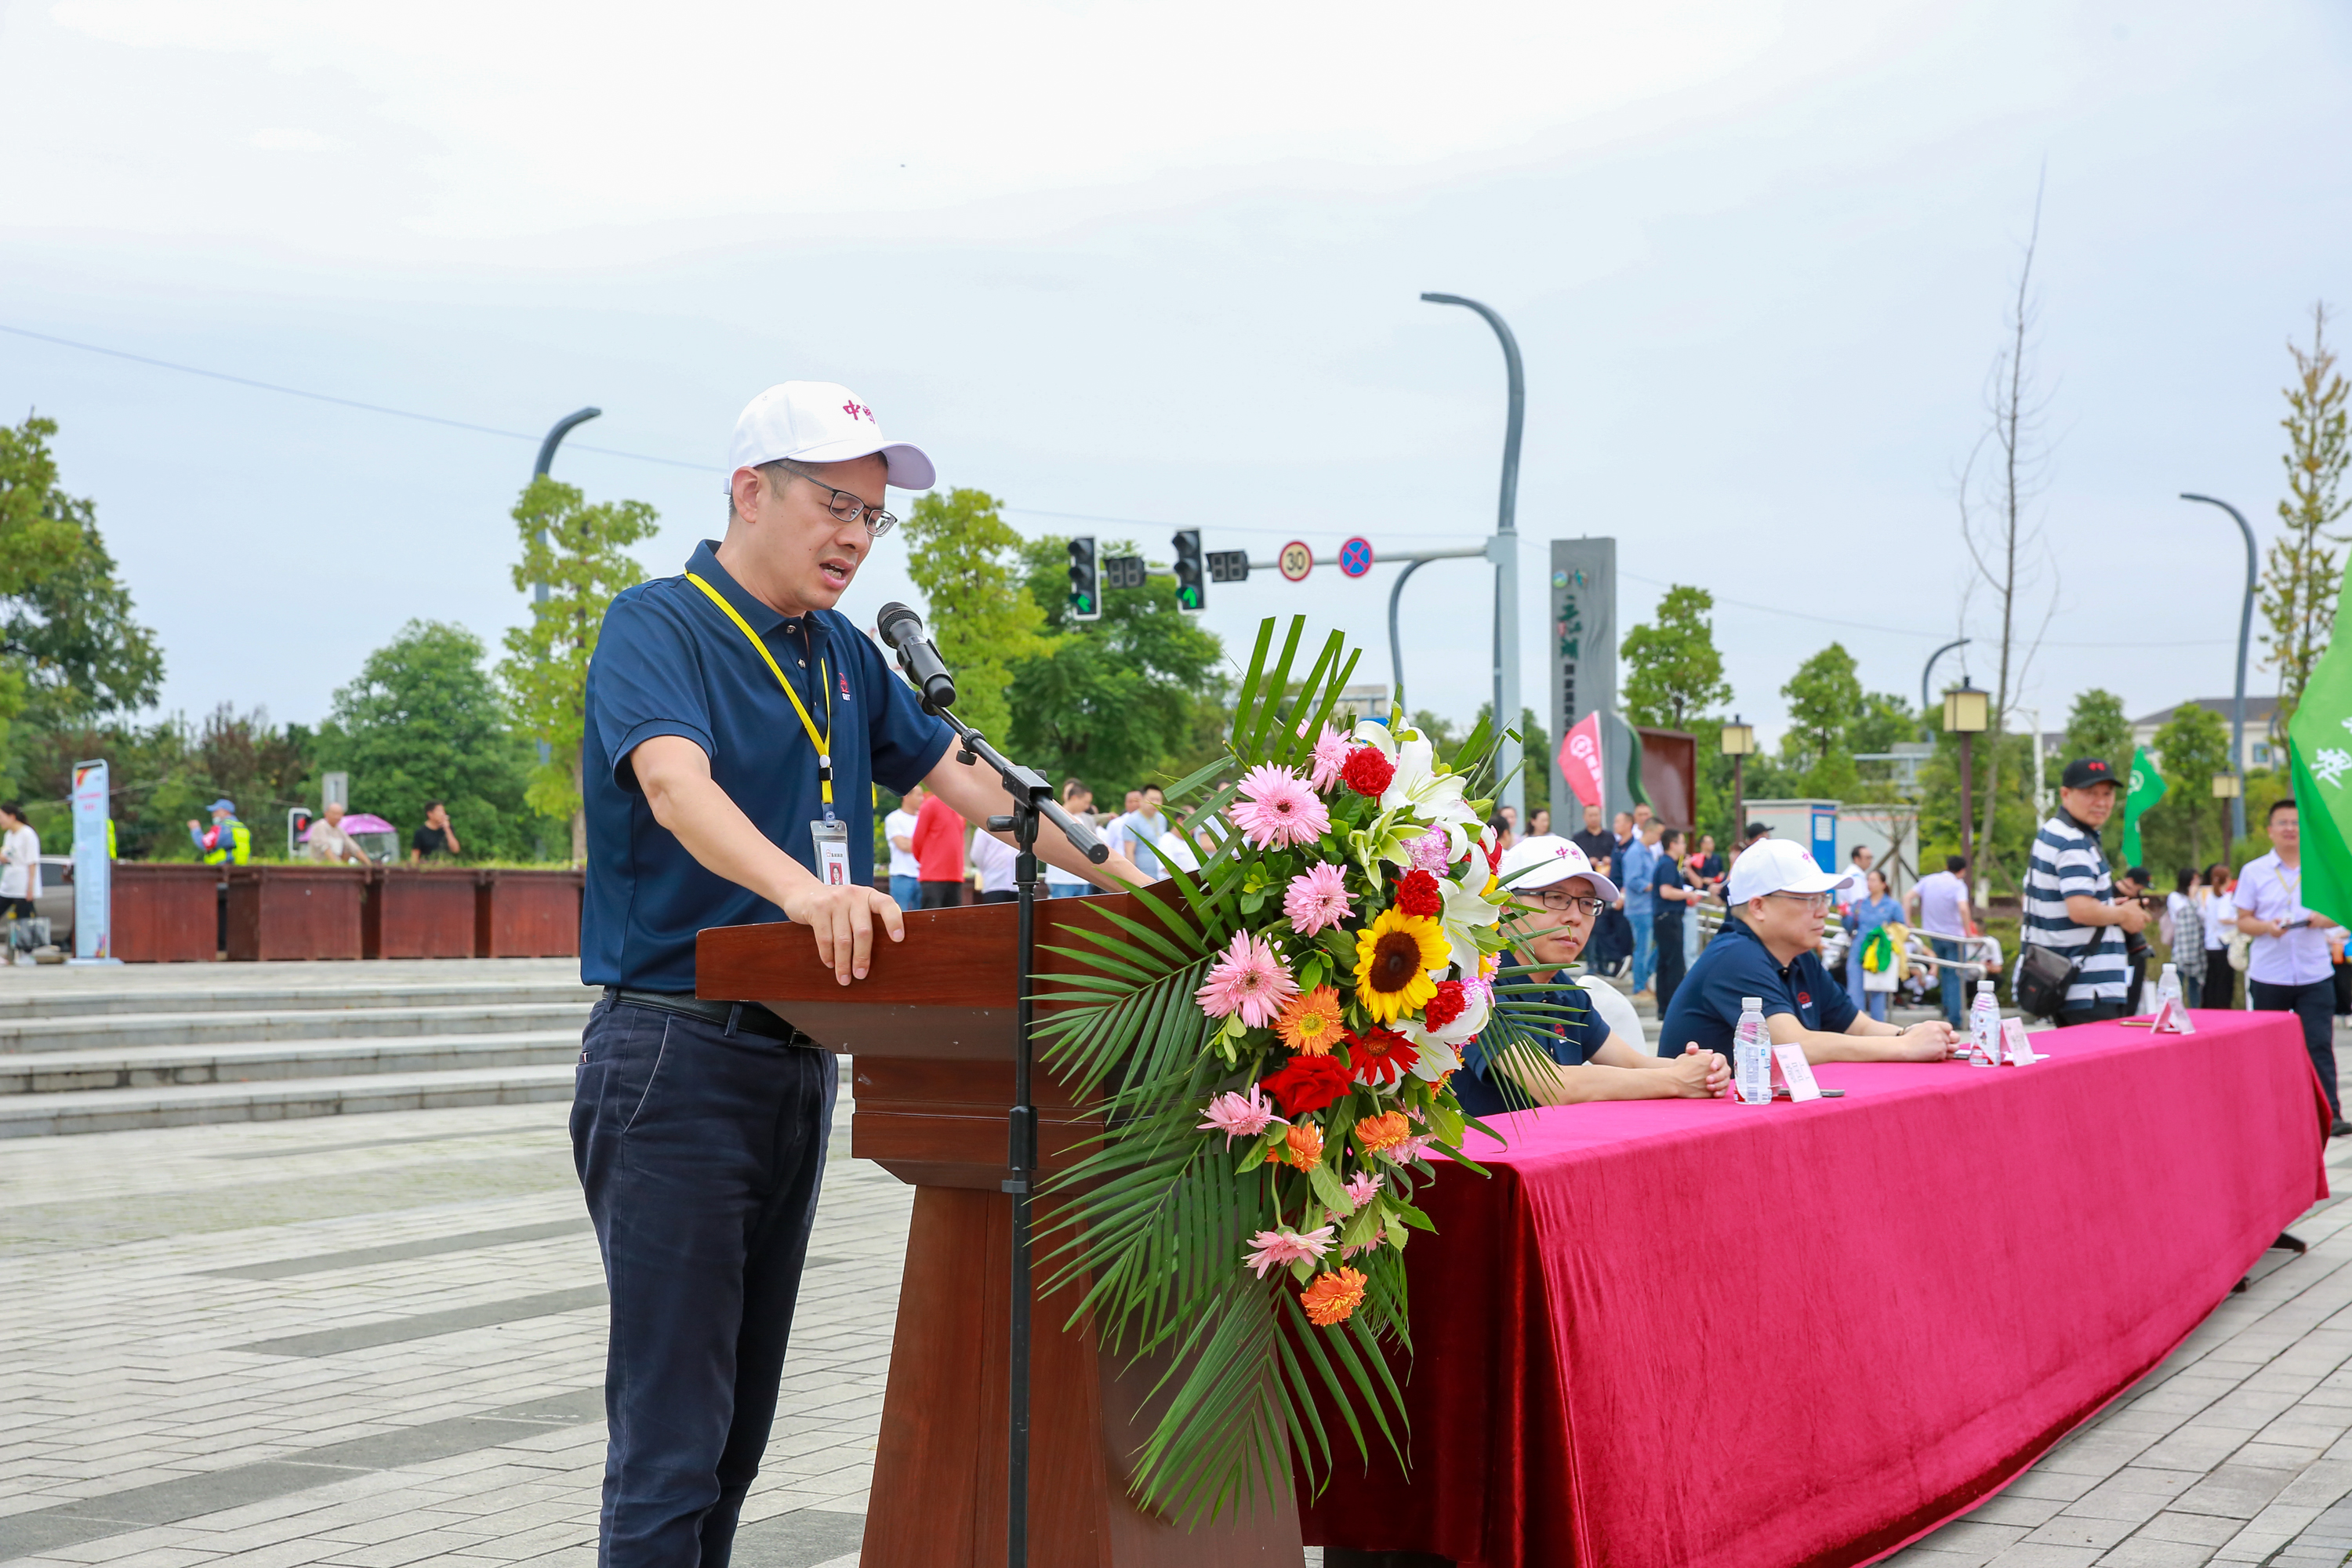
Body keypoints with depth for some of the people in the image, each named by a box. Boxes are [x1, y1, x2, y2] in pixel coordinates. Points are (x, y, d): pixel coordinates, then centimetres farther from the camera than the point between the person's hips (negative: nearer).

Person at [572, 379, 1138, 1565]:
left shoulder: (844, 656, 14)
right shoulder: (658, 624, -11)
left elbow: (958, 776, 19)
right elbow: (675, 783, -29)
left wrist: (1109, 868, 8)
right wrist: (803, 887, -47)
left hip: (799, 1055, 8)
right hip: (677, 1054, -8)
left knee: (740, 1428, 13)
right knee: (670, 1437, -8)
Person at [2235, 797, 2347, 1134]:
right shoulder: (2253, 872, 3)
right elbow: (2243, 920, 3)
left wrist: (2325, 919, -11)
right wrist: (2266, 926, -18)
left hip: (2315, 975, 0)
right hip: (2268, 976, 0)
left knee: (2319, 1045, -8)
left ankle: (2330, 1114, -10)